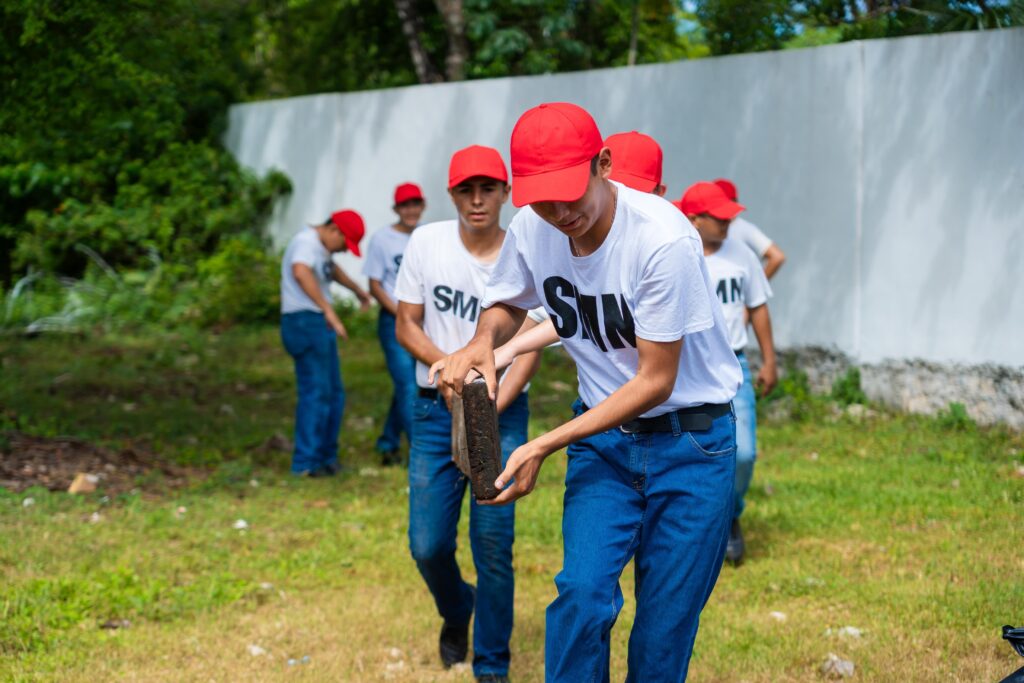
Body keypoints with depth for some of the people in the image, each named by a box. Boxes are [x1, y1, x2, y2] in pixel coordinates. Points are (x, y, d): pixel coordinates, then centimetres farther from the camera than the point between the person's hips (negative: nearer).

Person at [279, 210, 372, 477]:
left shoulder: (320, 245, 18)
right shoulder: (306, 242, -15)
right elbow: (300, 272, -36)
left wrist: (356, 289, 54)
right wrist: (328, 310, -40)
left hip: (320, 326, 11)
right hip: (305, 322, -11)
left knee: (333, 394, 14)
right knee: (316, 393, -11)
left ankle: (326, 457, 22)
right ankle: (306, 462, -7)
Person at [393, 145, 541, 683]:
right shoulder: (427, 243, -1)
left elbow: (530, 349, -7)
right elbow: (406, 326, 3)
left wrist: (487, 413, -19)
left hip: (504, 411, -2)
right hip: (435, 410, 2)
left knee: (494, 547, -5)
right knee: (428, 544, 1)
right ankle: (455, 613, 34)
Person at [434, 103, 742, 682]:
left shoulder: (663, 239, -26)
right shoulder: (532, 229, -8)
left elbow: (656, 380, -21)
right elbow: (508, 305, 14)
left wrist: (546, 446, -23)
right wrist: (483, 339, -12)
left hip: (692, 439, -4)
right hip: (603, 433, 4)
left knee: (667, 620, -1)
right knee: (583, 592, -15)